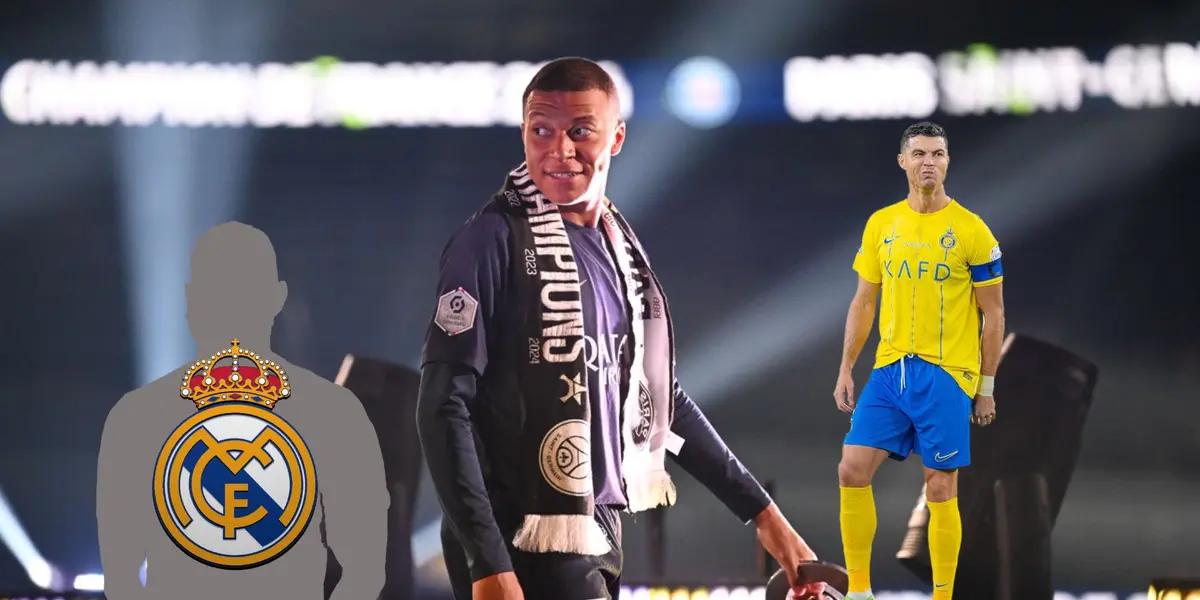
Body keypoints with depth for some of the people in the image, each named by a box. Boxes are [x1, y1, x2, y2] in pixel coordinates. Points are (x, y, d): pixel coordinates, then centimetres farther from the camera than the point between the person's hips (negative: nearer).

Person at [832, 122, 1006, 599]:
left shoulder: (971, 230, -5)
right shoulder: (881, 224, 7)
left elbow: (993, 314, -1)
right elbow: (863, 302, 13)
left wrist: (986, 388, -3)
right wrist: (846, 370, 8)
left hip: (947, 373, -4)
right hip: (889, 370, 4)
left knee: (940, 489, -1)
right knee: (852, 470, -3)